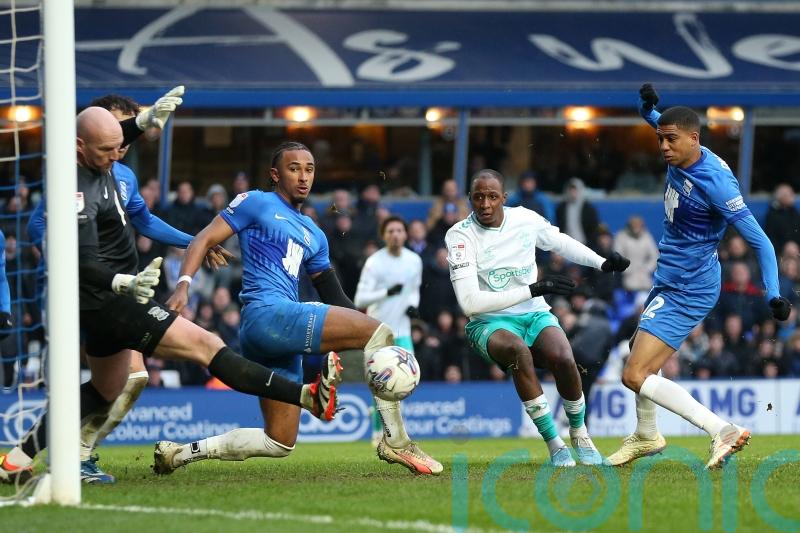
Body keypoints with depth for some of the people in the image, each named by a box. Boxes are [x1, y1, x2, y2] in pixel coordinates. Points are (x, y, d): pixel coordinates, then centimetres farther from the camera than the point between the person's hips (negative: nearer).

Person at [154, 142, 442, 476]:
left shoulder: (314, 235, 27)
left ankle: (183, 452, 13)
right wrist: (184, 284, -18)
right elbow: (205, 239, -1)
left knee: (279, 443, 9)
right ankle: (396, 442, -16)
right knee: (377, 332, -16)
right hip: (265, 314, -9)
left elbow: (333, 297, 26)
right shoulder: (256, 204, 6)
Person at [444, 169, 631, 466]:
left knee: (564, 359, -28)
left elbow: (560, 242, 21)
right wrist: (533, 290, -25)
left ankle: (579, 434, 2)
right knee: (518, 350, -38)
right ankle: (554, 445, -27)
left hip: (535, 315, 3)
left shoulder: (525, 219, -1)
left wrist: (603, 263, 9)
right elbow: (469, 303, -23)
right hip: (489, 323, -3)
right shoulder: (460, 235, -14)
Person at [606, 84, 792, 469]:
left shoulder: (714, 183, -28)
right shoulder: (680, 158, -3)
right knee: (641, 357, 29)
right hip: (669, 279, 10)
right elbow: (657, 121, 21)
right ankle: (646, 436, 52)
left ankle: (722, 432, -24)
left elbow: (759, 241, -24)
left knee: (635, 375, -17)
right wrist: (649, 109, -1)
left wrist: (774, 295, -32)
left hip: (687, 290, -10)